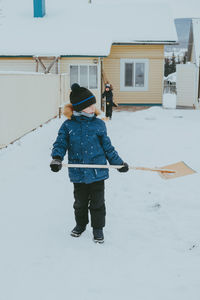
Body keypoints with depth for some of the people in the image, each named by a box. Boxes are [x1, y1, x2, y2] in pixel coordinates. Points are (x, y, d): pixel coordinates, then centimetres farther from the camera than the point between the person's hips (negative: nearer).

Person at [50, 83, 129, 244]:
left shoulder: (99, 124, -2)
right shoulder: (68, 126, -5)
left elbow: (107, 147, 6)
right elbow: (60, 143, -3)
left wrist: (118, 162, 10)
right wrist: (57, 158, -22)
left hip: (97, 172, 0)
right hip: (78, 173, 1)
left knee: (97, 202, 8)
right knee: (80, 202, 17)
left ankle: (98, 228, 26)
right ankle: (81, 224, 40)